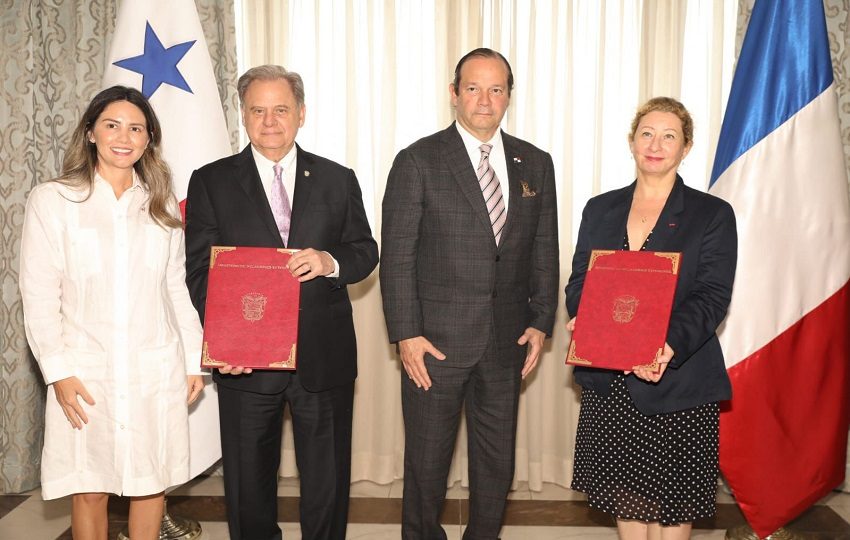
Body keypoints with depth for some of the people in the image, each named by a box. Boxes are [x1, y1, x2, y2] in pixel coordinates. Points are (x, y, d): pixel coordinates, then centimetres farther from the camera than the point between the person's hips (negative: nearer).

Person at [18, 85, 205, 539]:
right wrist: (59, 372, -9)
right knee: (89, 489, 7)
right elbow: (38, 298, -3)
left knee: (152, 483, 10)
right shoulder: (51, 200, -1)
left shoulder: (161, 204, 9)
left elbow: (177, 289, 11)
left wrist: (193, 361, 8)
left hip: (156, 371, 3)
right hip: (85, 374, -2)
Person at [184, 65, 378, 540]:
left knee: (328, 479, 12)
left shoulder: (338, 180, 6)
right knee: (249, 482, 14)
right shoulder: (211, 182, 2)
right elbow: (200, 270, -2)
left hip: (324, 357, 1)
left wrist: (331, 262, -15)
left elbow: (366, 252, 8)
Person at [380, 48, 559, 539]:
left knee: (498, 459, 14)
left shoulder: (535, 164, 8)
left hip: (507, 339, 4)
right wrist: (406, 334, -12)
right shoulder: (418, 161, -5)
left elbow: (545, 251, 10)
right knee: (427, 458, 10)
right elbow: (397, 256, -7)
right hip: (436, 338, -3)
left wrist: (540, 322, 2)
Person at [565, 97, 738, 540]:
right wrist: (582, 320, -15)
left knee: (672, 504, 6)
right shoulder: (600, 210, 11)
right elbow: (579, 281, 8)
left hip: (678, 383, -3)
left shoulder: (712, 215, 0)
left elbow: (711, 297, -10)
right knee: (625, 494, 13)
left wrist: (670, 345, -28)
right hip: (608, 383, 3)